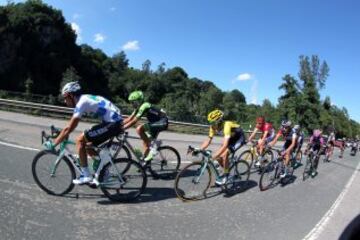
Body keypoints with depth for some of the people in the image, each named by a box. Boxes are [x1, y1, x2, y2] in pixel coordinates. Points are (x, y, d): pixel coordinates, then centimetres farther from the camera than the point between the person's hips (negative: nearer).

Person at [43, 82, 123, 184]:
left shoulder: (81, 103, -11)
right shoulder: (84, 99, 17)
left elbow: (69, 128, -13)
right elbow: (71, 124, 28)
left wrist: (53, 144, -5)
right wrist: (62, 134, 27)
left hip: (112, 124, -10)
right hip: (117, 122, 10)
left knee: (80, 140, -5)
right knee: (89, 146, 16)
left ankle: (86, 176, 0)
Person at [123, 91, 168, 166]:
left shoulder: (144, 106, -22)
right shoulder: (139, 107, 7)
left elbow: (133, 122, -26)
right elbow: (129, 119, 8)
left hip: (162, 122, -10)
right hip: (156, 123, 10)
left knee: (139, 129, -22)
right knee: (146, 141, 10)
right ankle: (146, 160, 18)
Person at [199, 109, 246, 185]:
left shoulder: (226, 125, -38)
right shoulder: (213, 127, -17)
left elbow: (225, 145, -45)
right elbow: (208, 140, -11)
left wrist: (213, 156, -53)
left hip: (239, 138, -7)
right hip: (231, 137, 8)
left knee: (224, 154, -25)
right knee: (218, 156, -5)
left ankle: (225, 175, -7)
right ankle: (226, 172, 17)